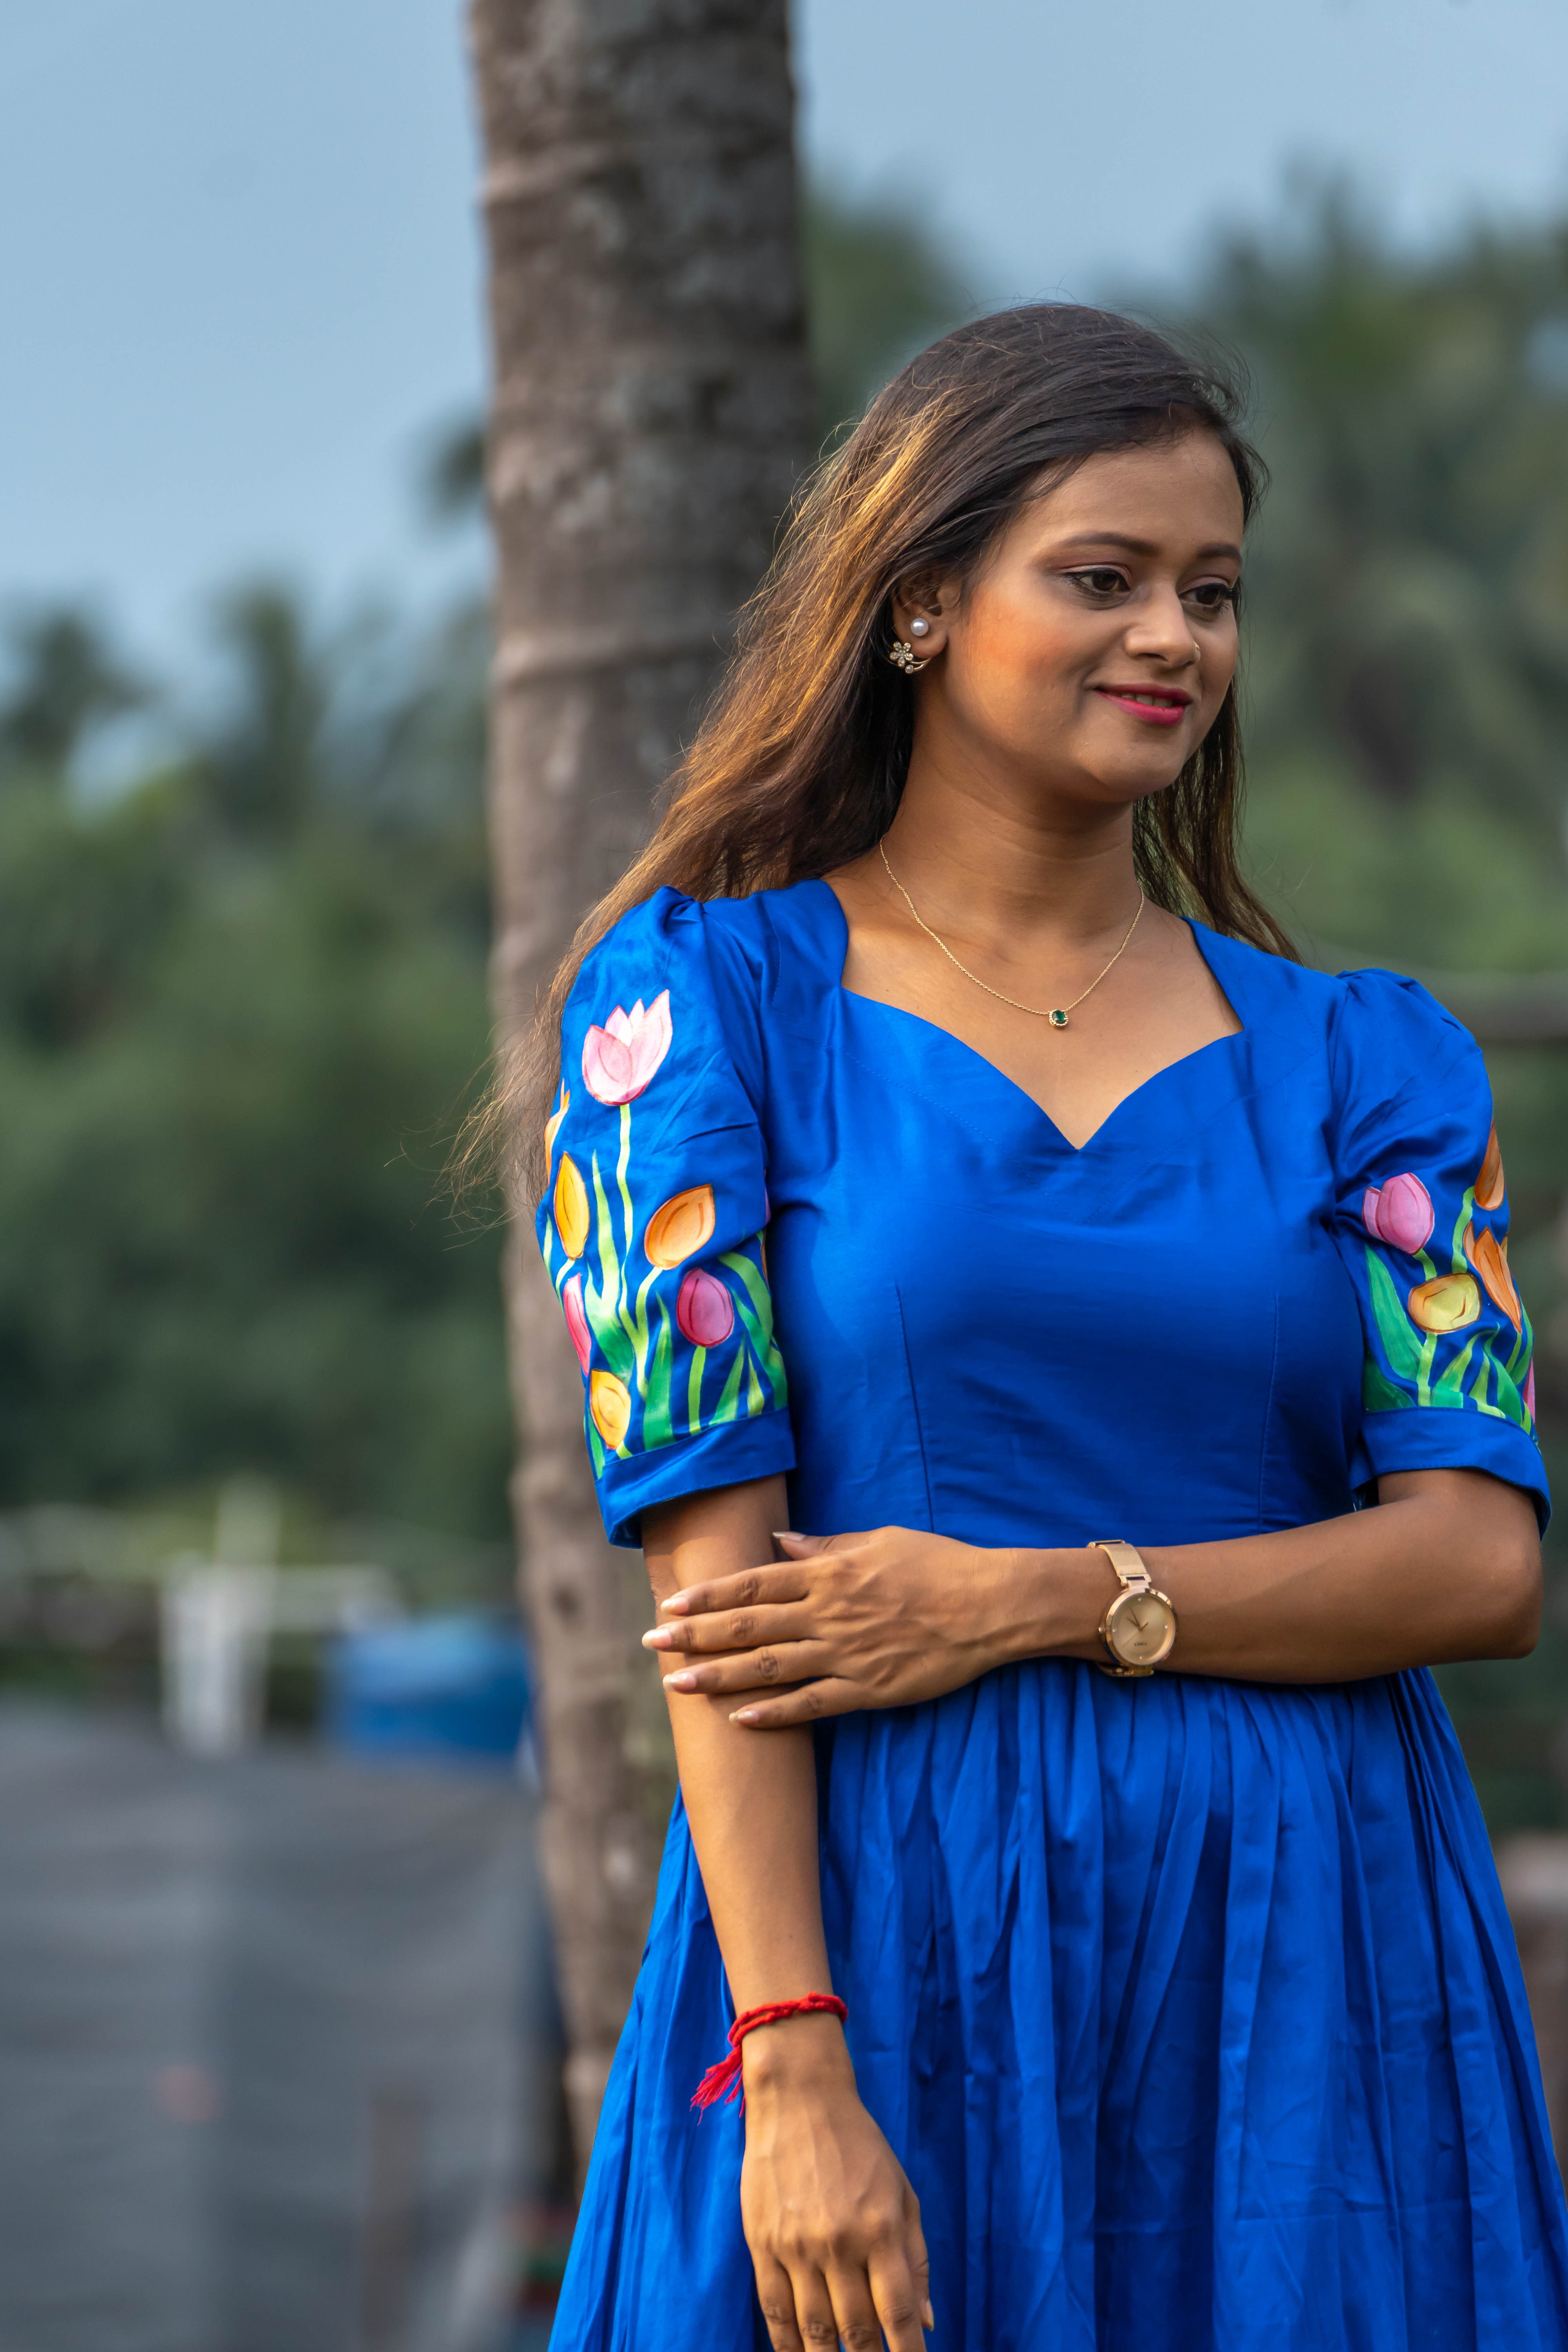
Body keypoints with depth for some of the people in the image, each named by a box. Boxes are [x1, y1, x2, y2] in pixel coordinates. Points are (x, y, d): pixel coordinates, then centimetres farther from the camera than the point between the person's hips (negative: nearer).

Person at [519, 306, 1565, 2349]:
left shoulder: (1359, 1058, 11)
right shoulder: (711, 996, 2)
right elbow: (713, 1553, -6)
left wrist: (1033, 1599, -12)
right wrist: (791, 2077, -15)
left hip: (1319, 1966, 3)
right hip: (894, 1946, -3)